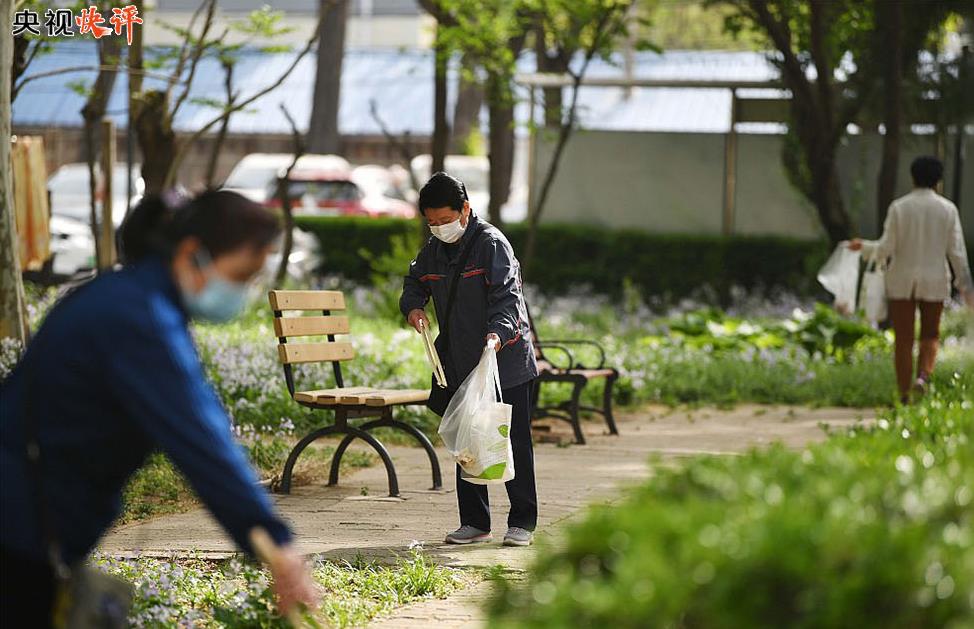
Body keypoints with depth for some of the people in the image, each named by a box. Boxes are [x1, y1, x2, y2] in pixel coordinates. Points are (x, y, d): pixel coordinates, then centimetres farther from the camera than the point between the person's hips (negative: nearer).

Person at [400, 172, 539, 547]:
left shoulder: (491, 243, -13)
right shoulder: (433, 250, 8)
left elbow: (507, 295, -19)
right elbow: (415, 283, 24)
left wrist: (499, 332, -36)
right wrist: (413, 307, 2)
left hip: (506, 362, -7)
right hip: (460, 365, 7)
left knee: (514, 442, 1)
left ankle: (523, 522, 8)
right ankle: (475, 522, 17)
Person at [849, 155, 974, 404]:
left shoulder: (899, 207, -5)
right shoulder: (948, 209, -3)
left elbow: (886, 248, -8)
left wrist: (863, 246, 12)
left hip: (902, 282, 0)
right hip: (934, 282, 0)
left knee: (903, 340, 7)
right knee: (930, 335, 16)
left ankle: (904, 395, 6)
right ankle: (923, 376, -10)